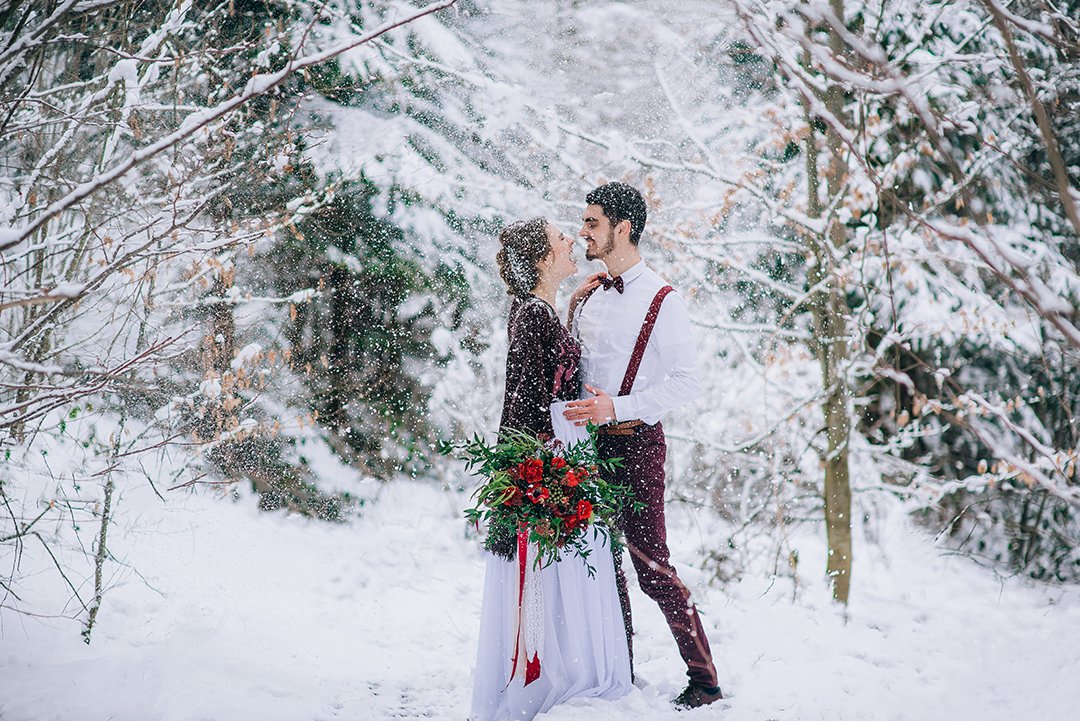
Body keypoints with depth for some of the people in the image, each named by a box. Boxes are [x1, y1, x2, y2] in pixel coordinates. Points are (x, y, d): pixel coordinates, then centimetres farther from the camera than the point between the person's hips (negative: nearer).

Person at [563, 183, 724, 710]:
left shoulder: (661, 301, -7)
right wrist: (570, 415, 5)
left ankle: (704, 679, 3)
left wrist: (616, 407, -21)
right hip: (587, 442, 7)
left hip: (635, 443, -7)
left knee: (651, 566, -8)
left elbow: (685, 382, -13)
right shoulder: (585, 296, 13)